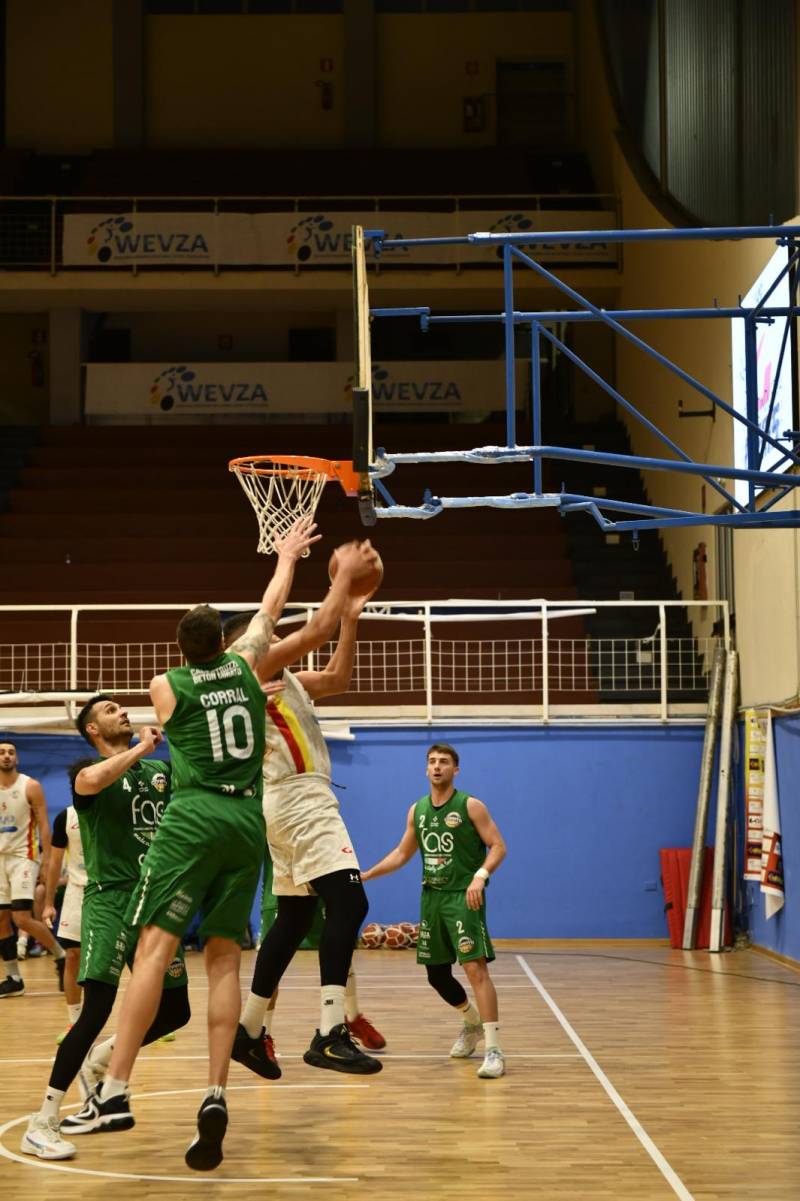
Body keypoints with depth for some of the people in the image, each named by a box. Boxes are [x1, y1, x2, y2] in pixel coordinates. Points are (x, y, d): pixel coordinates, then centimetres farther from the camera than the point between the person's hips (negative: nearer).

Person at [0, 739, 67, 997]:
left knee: (22, 919, -15)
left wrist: (47, 862, -14)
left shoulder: (30, 786, -4)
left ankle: (61, 956, 4)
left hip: (23, 857, -5)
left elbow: (43, 825, -6)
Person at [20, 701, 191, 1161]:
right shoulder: (88, 771, -2)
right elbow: (91, 781, -27)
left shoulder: (161, 771, 16)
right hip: (109, 900, -6)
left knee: (174, 1012, 9)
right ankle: (41, 1126, -12)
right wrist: (142, 748, -17)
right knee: (97, 1011, -17)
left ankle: (97, 1062, 32)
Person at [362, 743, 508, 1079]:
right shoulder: (417, 810, 11)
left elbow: (498, 846, -10)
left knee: (475, 967, -18)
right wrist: (365, 876, 12)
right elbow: (401, 853, 20)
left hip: (463, 897, -6)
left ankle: (493, 1050, -19)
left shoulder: (470, 806, -6)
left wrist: (480, 875, -26)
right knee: (436, 973, 13)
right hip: (432, 897, 7)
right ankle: (472, 1023, 40)